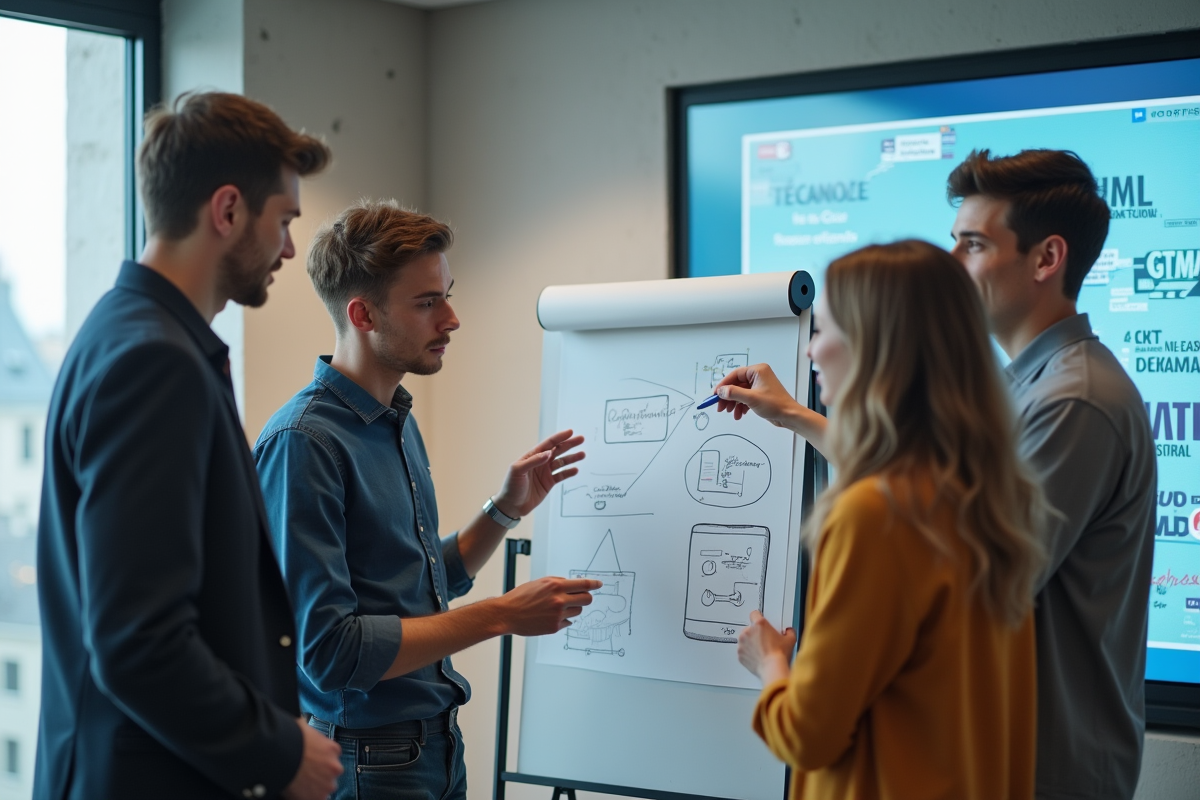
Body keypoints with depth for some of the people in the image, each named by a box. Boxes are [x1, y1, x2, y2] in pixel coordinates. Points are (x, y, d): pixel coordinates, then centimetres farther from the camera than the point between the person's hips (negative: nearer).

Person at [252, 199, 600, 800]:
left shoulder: (400, 424, 10)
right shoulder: (302, 442, -19)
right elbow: (328, 649, -24)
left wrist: (508, 509, 5)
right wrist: (498, 615, -21)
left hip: (438, 749, 8)